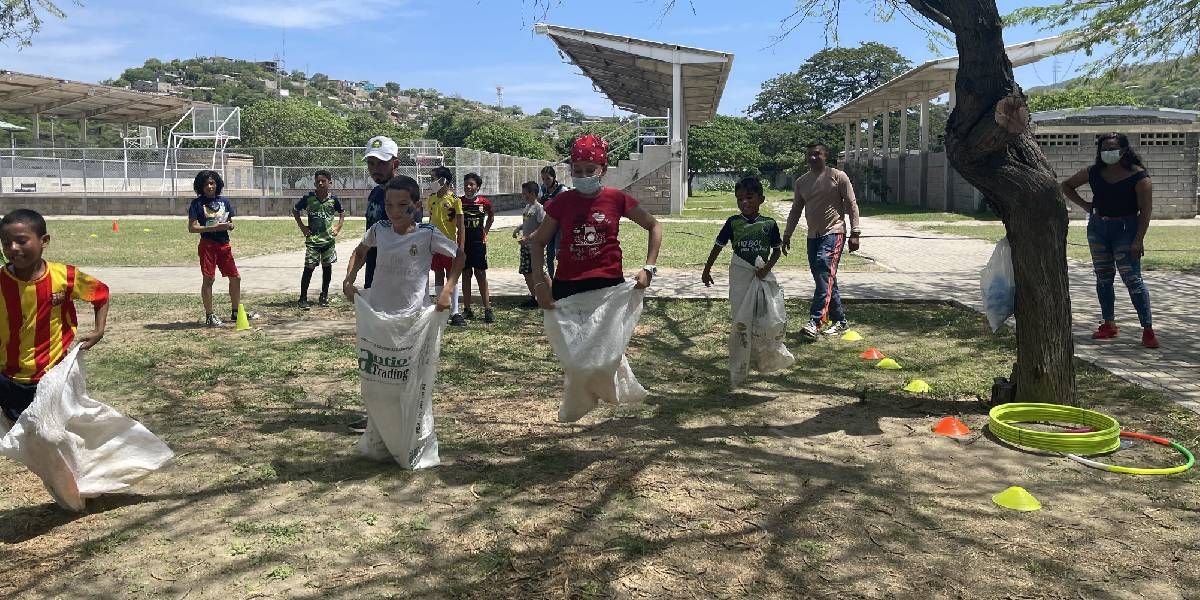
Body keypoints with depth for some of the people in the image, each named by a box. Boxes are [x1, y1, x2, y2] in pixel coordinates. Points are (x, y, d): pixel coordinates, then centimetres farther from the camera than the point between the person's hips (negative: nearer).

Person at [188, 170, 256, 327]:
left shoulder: (224, 201, 11)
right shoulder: (197, 203, -3)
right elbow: (192, 228, -9)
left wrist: (229, 226, -6)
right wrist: (214, 228, -17)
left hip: (224, 244, 5)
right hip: (208, 245, -5)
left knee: (235, 277, 8)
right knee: (208, 279, -2)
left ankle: (235, 312, 22)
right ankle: (209, 316, 6)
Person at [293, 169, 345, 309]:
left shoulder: (333, 199, -1)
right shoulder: (308, 197, -4)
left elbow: (342, 213, 16)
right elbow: (295, 210, 10)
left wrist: (338, 227, 3)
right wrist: (302, 226, 3)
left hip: (328, 239, 2)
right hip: (312, 239, -2)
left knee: (327, 266, 8)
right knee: (309, 267, -6)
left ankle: (324, 296, 22)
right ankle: (303, 298, 0)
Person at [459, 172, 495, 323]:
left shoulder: (484, 202, 1)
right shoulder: (459, 201, -2)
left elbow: (491, 216, 19)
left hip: (479, 242, 0)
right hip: (464, 242, 0)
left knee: (481, 275, 0)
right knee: (466, 274, 6)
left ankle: (488, 309, 1)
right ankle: (467, 309, 12)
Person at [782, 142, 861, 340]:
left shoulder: (838, 177, -2)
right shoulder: (801, 182, 14)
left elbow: (852, 206, -2)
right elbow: (795, 210, 20)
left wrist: (855, 233, -8)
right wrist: (787, 235, 15)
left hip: (833, 233, -6)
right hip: (813, 235, 6)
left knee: (824, 275, -19)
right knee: (825, 279, 8)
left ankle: (815, 322, -25)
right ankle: (839, 320, 19)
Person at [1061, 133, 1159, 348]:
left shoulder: (1138, 176, -11)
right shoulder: (1094, 173, 3)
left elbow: (1146, 210, -12)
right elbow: (1066, 186, 17)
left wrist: (1139, 240, -18)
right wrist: (1084, 204, 4)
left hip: (1126, 229, -5)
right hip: (1097, 228, 5)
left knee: (1133, 279, -9)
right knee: (1103, 278, 10)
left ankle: (1148, 329, -5)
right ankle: (1108, 325, 20)